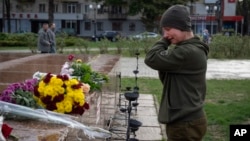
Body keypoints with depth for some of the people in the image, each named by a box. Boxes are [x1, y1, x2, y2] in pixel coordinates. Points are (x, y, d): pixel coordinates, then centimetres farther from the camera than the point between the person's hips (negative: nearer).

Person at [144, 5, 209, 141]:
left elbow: (151, 59, -23)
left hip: (185, 124, -10)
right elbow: (166, 79, 11)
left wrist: (164, 41, -6)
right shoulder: (187, 49, 10)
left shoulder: (189, 52, -22)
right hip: (186, 119, 10)